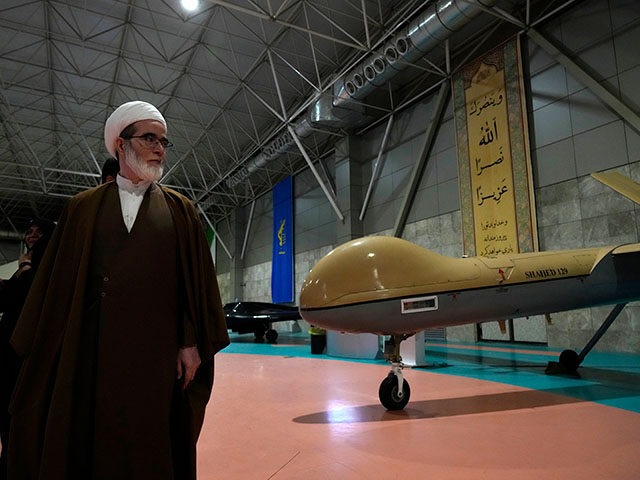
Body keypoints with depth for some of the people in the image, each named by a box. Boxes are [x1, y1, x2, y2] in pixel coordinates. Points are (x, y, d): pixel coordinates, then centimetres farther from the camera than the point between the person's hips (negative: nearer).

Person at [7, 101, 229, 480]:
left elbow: (198, 278, 3)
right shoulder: (84, 207, 9)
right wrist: (46, 350, 2)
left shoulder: (180, 210, 8)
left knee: (150, 447, 5)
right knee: (85, 442, 7)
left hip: (156, 350, 0)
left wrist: (191, 343, -4)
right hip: (91, 349, 1)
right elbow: (57, 280, 7)